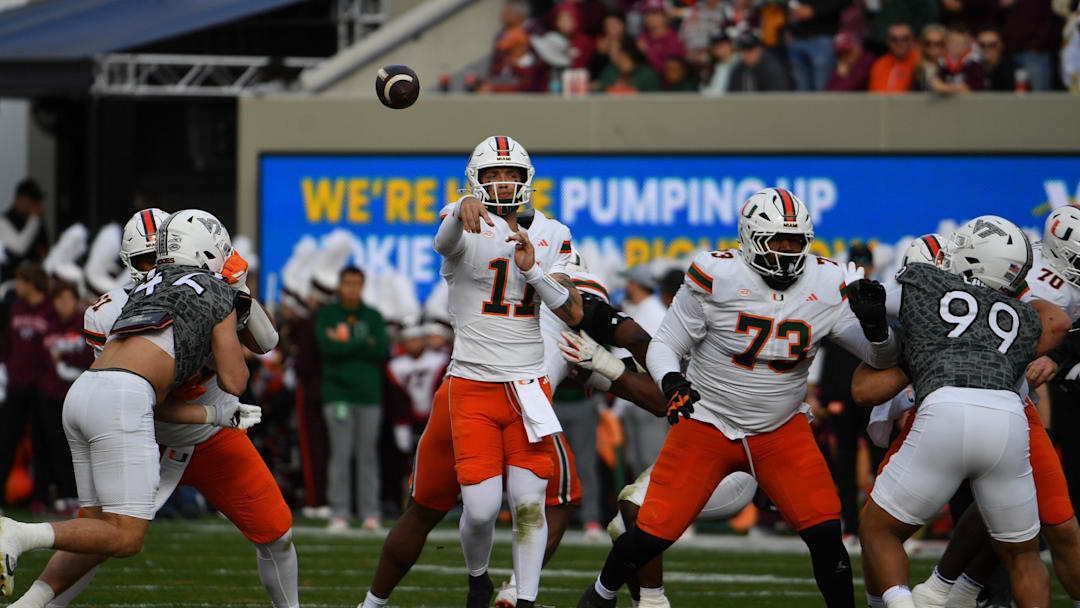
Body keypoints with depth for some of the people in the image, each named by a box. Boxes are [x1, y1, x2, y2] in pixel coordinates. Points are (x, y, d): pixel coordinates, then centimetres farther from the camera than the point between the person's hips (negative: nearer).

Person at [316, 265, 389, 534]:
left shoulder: (373, 317, 12)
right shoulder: (326, 315, 6)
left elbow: (384, 350, -2)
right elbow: (327, 346, -11)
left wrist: (347, 344, -8)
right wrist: (365, 345, -9)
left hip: (369, 393, 2)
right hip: (338, 393, -2)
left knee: (368, 455, 2)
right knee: (340, 454, -5)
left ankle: (370, 513, 5)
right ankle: (339, 514, -3)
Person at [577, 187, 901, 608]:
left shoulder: (826, 286, -7)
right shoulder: (718, 277, -17)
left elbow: (883, 359, -2)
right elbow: (665, 345, -8)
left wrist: (874, 324, -24)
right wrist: (671, 381, -29)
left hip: (782, 430, 2)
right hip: (708, 426, -2)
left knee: (825, 535, -12)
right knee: (654, 532, -6)